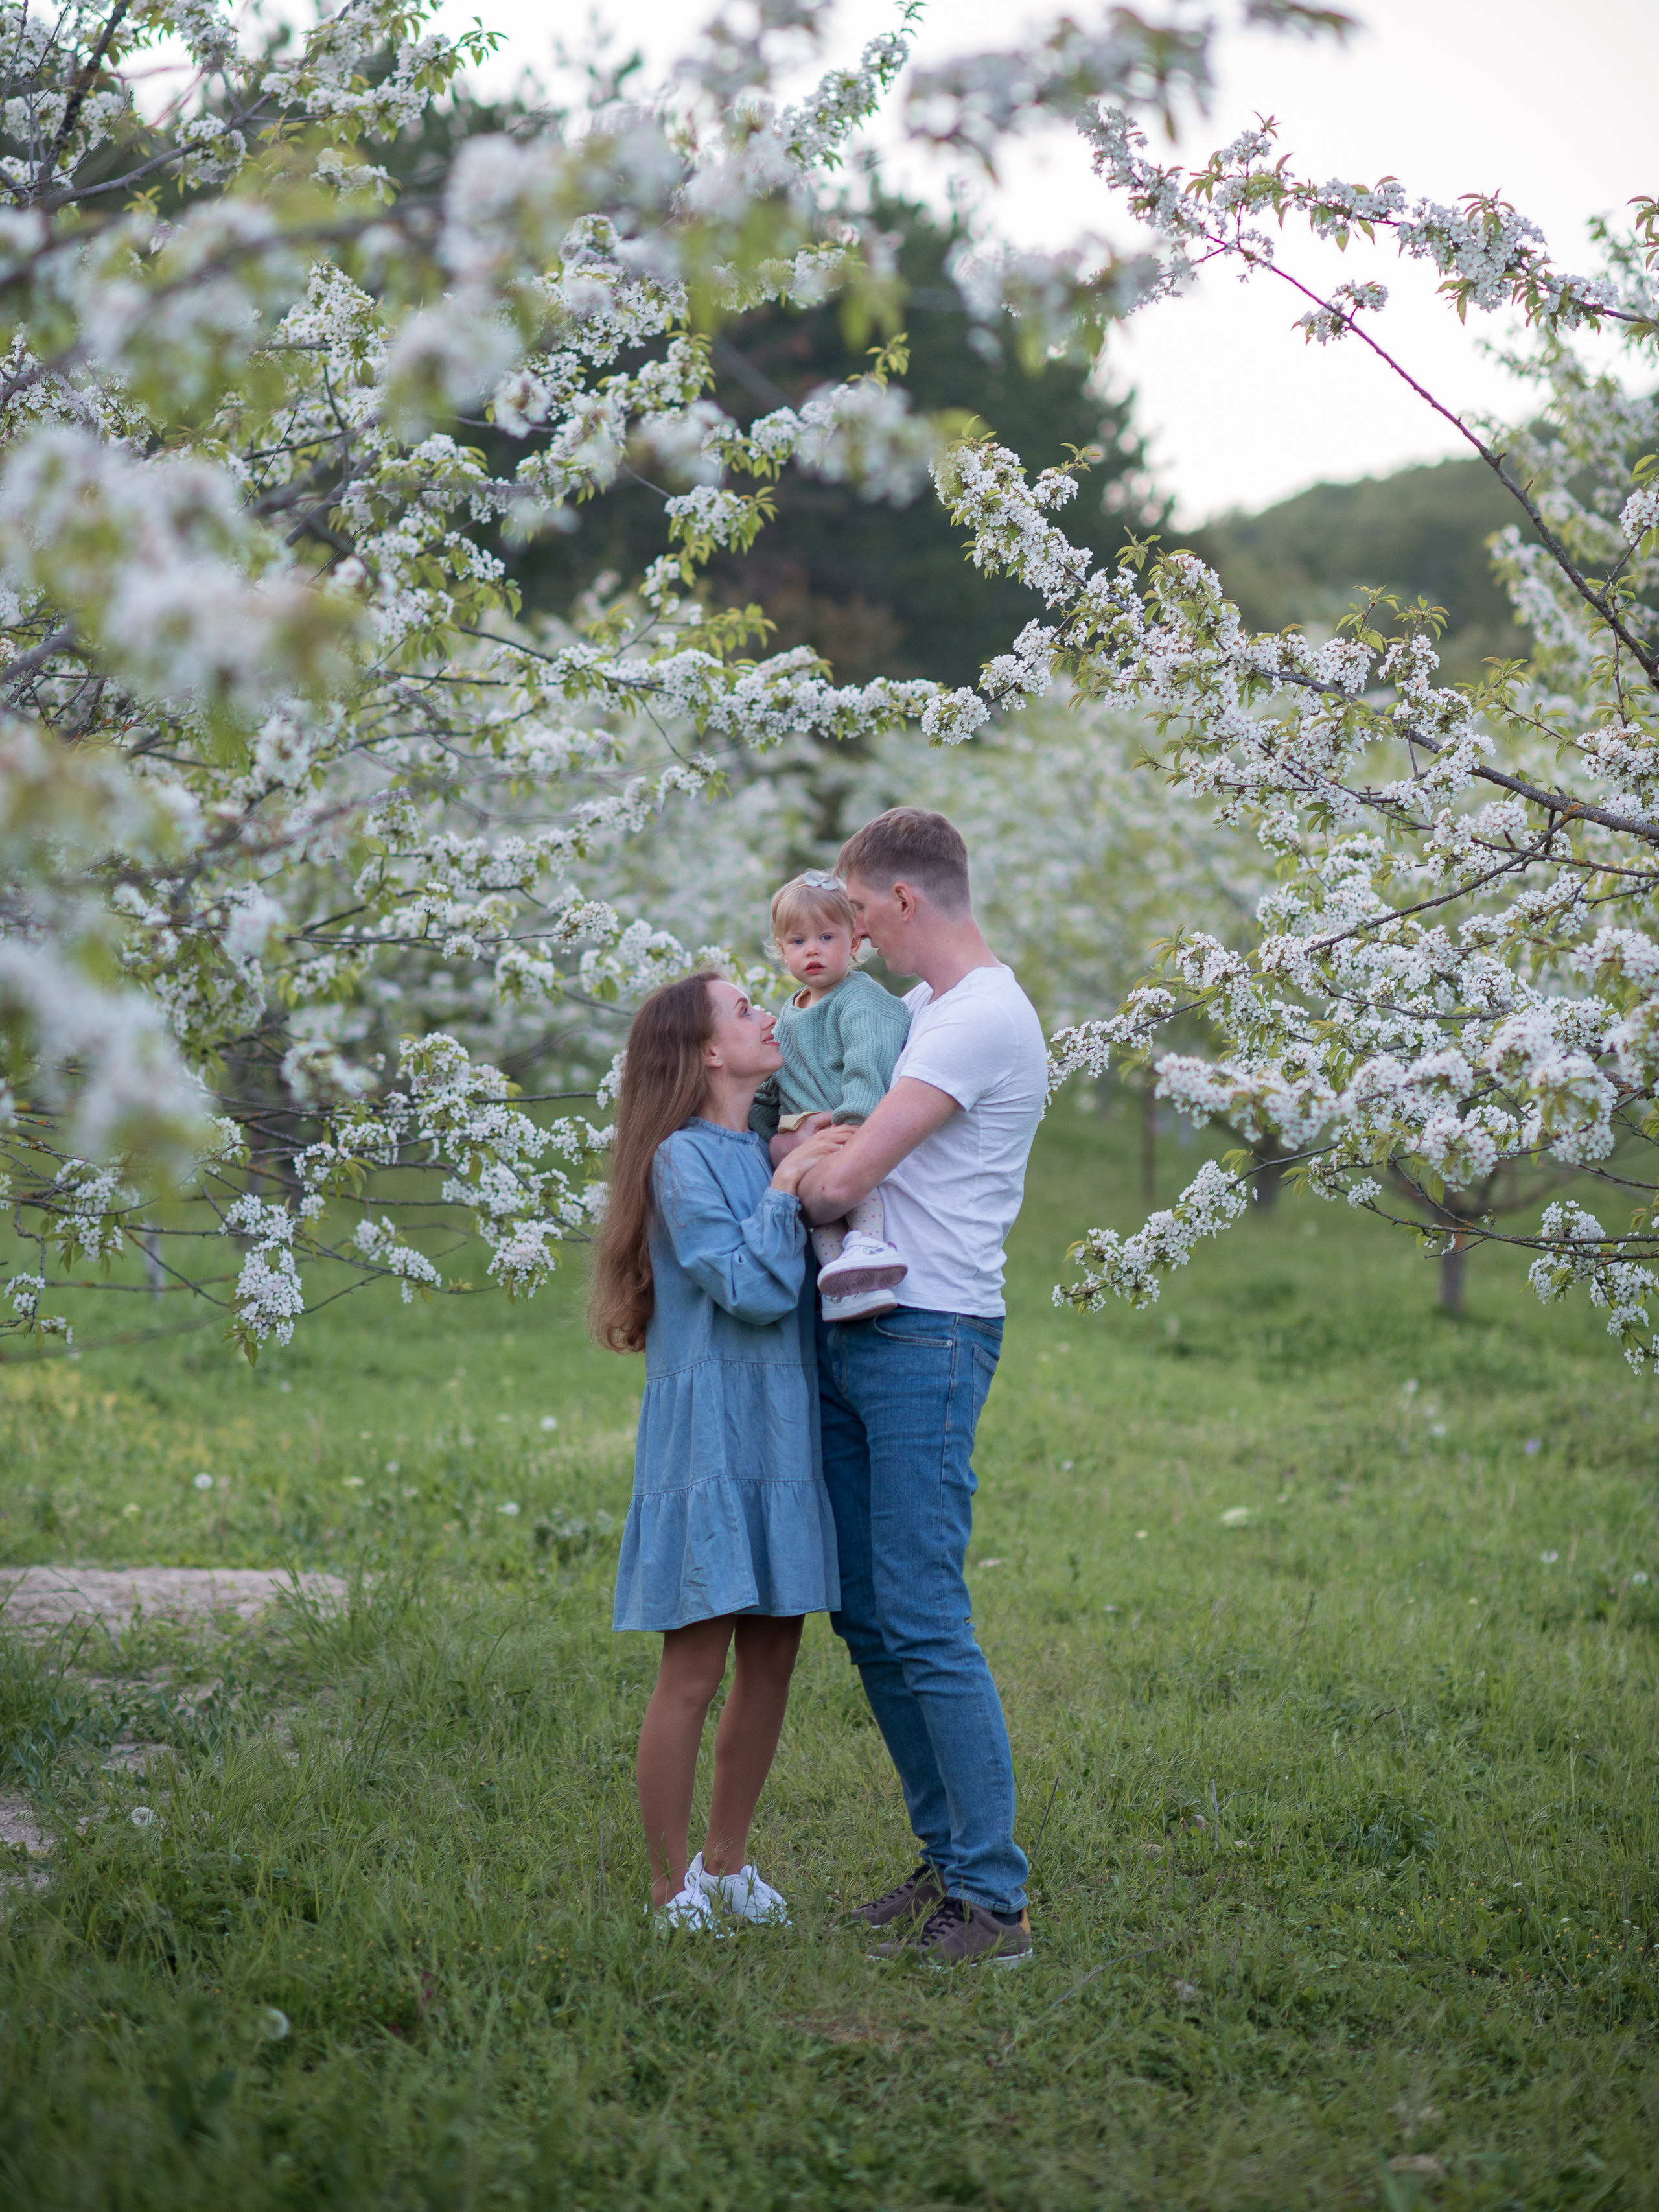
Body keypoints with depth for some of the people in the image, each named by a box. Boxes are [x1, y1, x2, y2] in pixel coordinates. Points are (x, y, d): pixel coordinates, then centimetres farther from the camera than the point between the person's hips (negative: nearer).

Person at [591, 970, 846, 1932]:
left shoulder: (766, 1150, 13)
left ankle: (727, 1863, 25)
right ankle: (674, 1888, 8)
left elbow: (799, 1286, 15)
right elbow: (750, 1289, -19)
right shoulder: (684, 1158, -11)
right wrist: (786, 1188, -12)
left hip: (778, 1438, 8)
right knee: (694, 1673, -3)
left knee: (771, 1665, 11)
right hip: (711, 1440, -8)